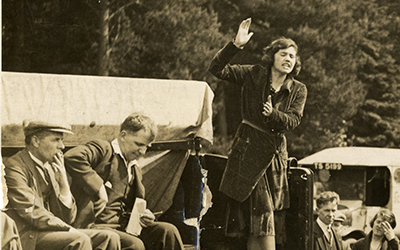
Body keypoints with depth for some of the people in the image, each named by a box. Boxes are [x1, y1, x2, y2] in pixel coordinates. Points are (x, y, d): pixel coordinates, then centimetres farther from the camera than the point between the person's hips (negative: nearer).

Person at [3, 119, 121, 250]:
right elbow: (32, 214, -16)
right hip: (27, 238, -8)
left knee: (110, 238, -8)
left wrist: (63, 184, 0)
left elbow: (67, 218, 13)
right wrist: (69, 230, -16)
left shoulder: (51, 168, 17)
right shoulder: (14, 167, -8)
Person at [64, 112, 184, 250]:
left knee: (168, 231, -13)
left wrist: (144, 216, 8)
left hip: (124, 226, 8)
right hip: (96, 224, -8)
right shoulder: (103, 149, -2)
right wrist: (98, 188, -22)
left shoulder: (135, 170, 25)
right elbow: (72, 157, -24)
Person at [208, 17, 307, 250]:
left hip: (275, 152, 3)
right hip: (248, 150, -3)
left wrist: (274, 114, -26)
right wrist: (236, 45, -21)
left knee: (259, 220, 5)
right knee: (262, 210, -10)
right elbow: (217, 69, -8)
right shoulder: (254, 75, 0)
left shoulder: (298, 90, 6)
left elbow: (293, 120, -6)